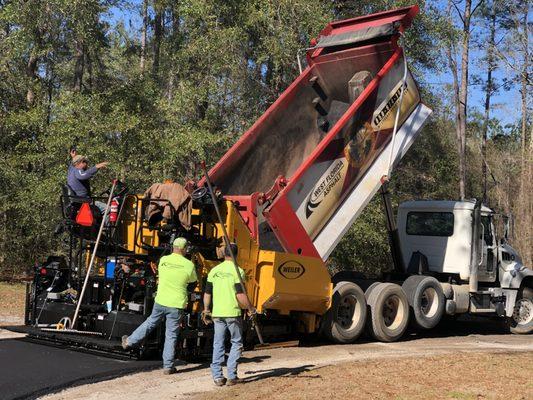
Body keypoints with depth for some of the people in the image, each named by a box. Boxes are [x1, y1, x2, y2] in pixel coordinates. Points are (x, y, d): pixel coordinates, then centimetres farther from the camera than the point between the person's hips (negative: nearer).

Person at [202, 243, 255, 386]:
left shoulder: (214, 271, 5)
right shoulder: (237, 271, -9)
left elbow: (207, 293, 10)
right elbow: (240, 295, -14)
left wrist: (206, 309, 24)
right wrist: (250, 308, 0)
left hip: (217, 313, 4)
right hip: (233, 313, -4)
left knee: (218, 344, 10)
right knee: (236, 343, 9)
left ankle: (217, 376, 9)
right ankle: (231, 376, 5)